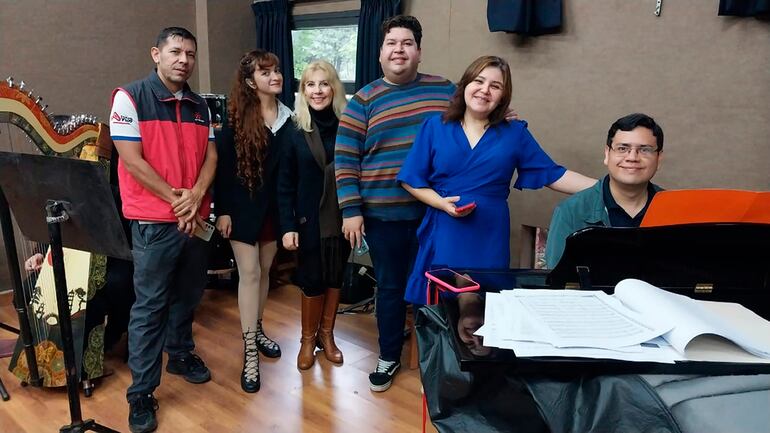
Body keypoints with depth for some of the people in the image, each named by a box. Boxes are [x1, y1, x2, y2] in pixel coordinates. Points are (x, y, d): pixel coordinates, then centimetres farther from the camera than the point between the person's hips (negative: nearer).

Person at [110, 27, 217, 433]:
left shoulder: (199, 105, 10)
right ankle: (141, 392, 11)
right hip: (154, 220, -5)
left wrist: (196, 197, -12)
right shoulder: (130, 97, -7)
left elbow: (210, 156, 5)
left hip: (195, 217, 6)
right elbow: (132, 159, -13)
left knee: (187, 296, 17)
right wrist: (175, 200, -13)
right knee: (149, 306, 1)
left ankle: (181, 354, 38)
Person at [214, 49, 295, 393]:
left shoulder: (288, 116, 2)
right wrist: (222, 210, -12)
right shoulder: (236, 117, -9)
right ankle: (249, 352, 4)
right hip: (243, 205, -4)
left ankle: (256, 330, 33)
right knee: (249, 273, -3)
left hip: (275, 204, 4)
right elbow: (222, 165, -9)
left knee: (265, 270, 14)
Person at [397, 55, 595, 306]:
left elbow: (554, 175, 4)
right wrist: (441, 203, -13)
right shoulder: (435, 127, 4)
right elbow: (411, 180, 3)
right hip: (442, 237, 0)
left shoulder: (515, 134, 6)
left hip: (489, 239, 1)